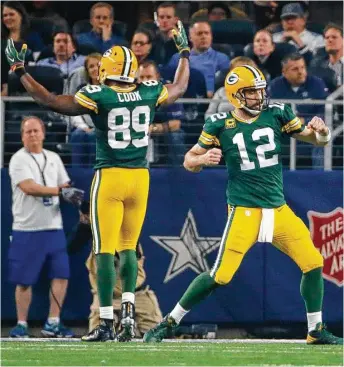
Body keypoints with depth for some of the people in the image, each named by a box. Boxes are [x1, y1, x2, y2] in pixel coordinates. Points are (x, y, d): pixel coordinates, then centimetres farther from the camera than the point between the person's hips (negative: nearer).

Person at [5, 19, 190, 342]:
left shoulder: (98, 97, -11)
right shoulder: (149, 94, 1)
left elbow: (50, 101, -9)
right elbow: (179, 88, 23)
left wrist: (20, 71, 0)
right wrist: (184, 52, 37)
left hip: (110, 177, -4)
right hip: (140, 177, 4)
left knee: (105, 251, 0)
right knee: (128, 248, 17)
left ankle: (107, 323, -1)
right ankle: (128, 312, 5)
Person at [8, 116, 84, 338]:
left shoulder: (54, 158, 13)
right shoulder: (19, 160, -5)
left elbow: (65, 187, 15)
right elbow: (29, 187, -19)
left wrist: (73, 196, -8)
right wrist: (60, 191, -23)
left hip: (54, 228, 5)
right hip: (27, 230, -5)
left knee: (61, 274, 0)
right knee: (25, 279, -1)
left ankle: (53, 323, 8)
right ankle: (21, 324, 9)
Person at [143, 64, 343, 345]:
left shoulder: (277, 115, 2)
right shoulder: (219, 125, -5)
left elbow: (320, 141, 5)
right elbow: (189, 161, 3)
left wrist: (320, 131, -19)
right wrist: (203, 159, -19)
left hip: (279, 210, 4)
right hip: (244, 212, -4)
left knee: (313, 263, -1)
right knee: (221, 275, -12)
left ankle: (316, 331, 15)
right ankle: (168, 323, 2)